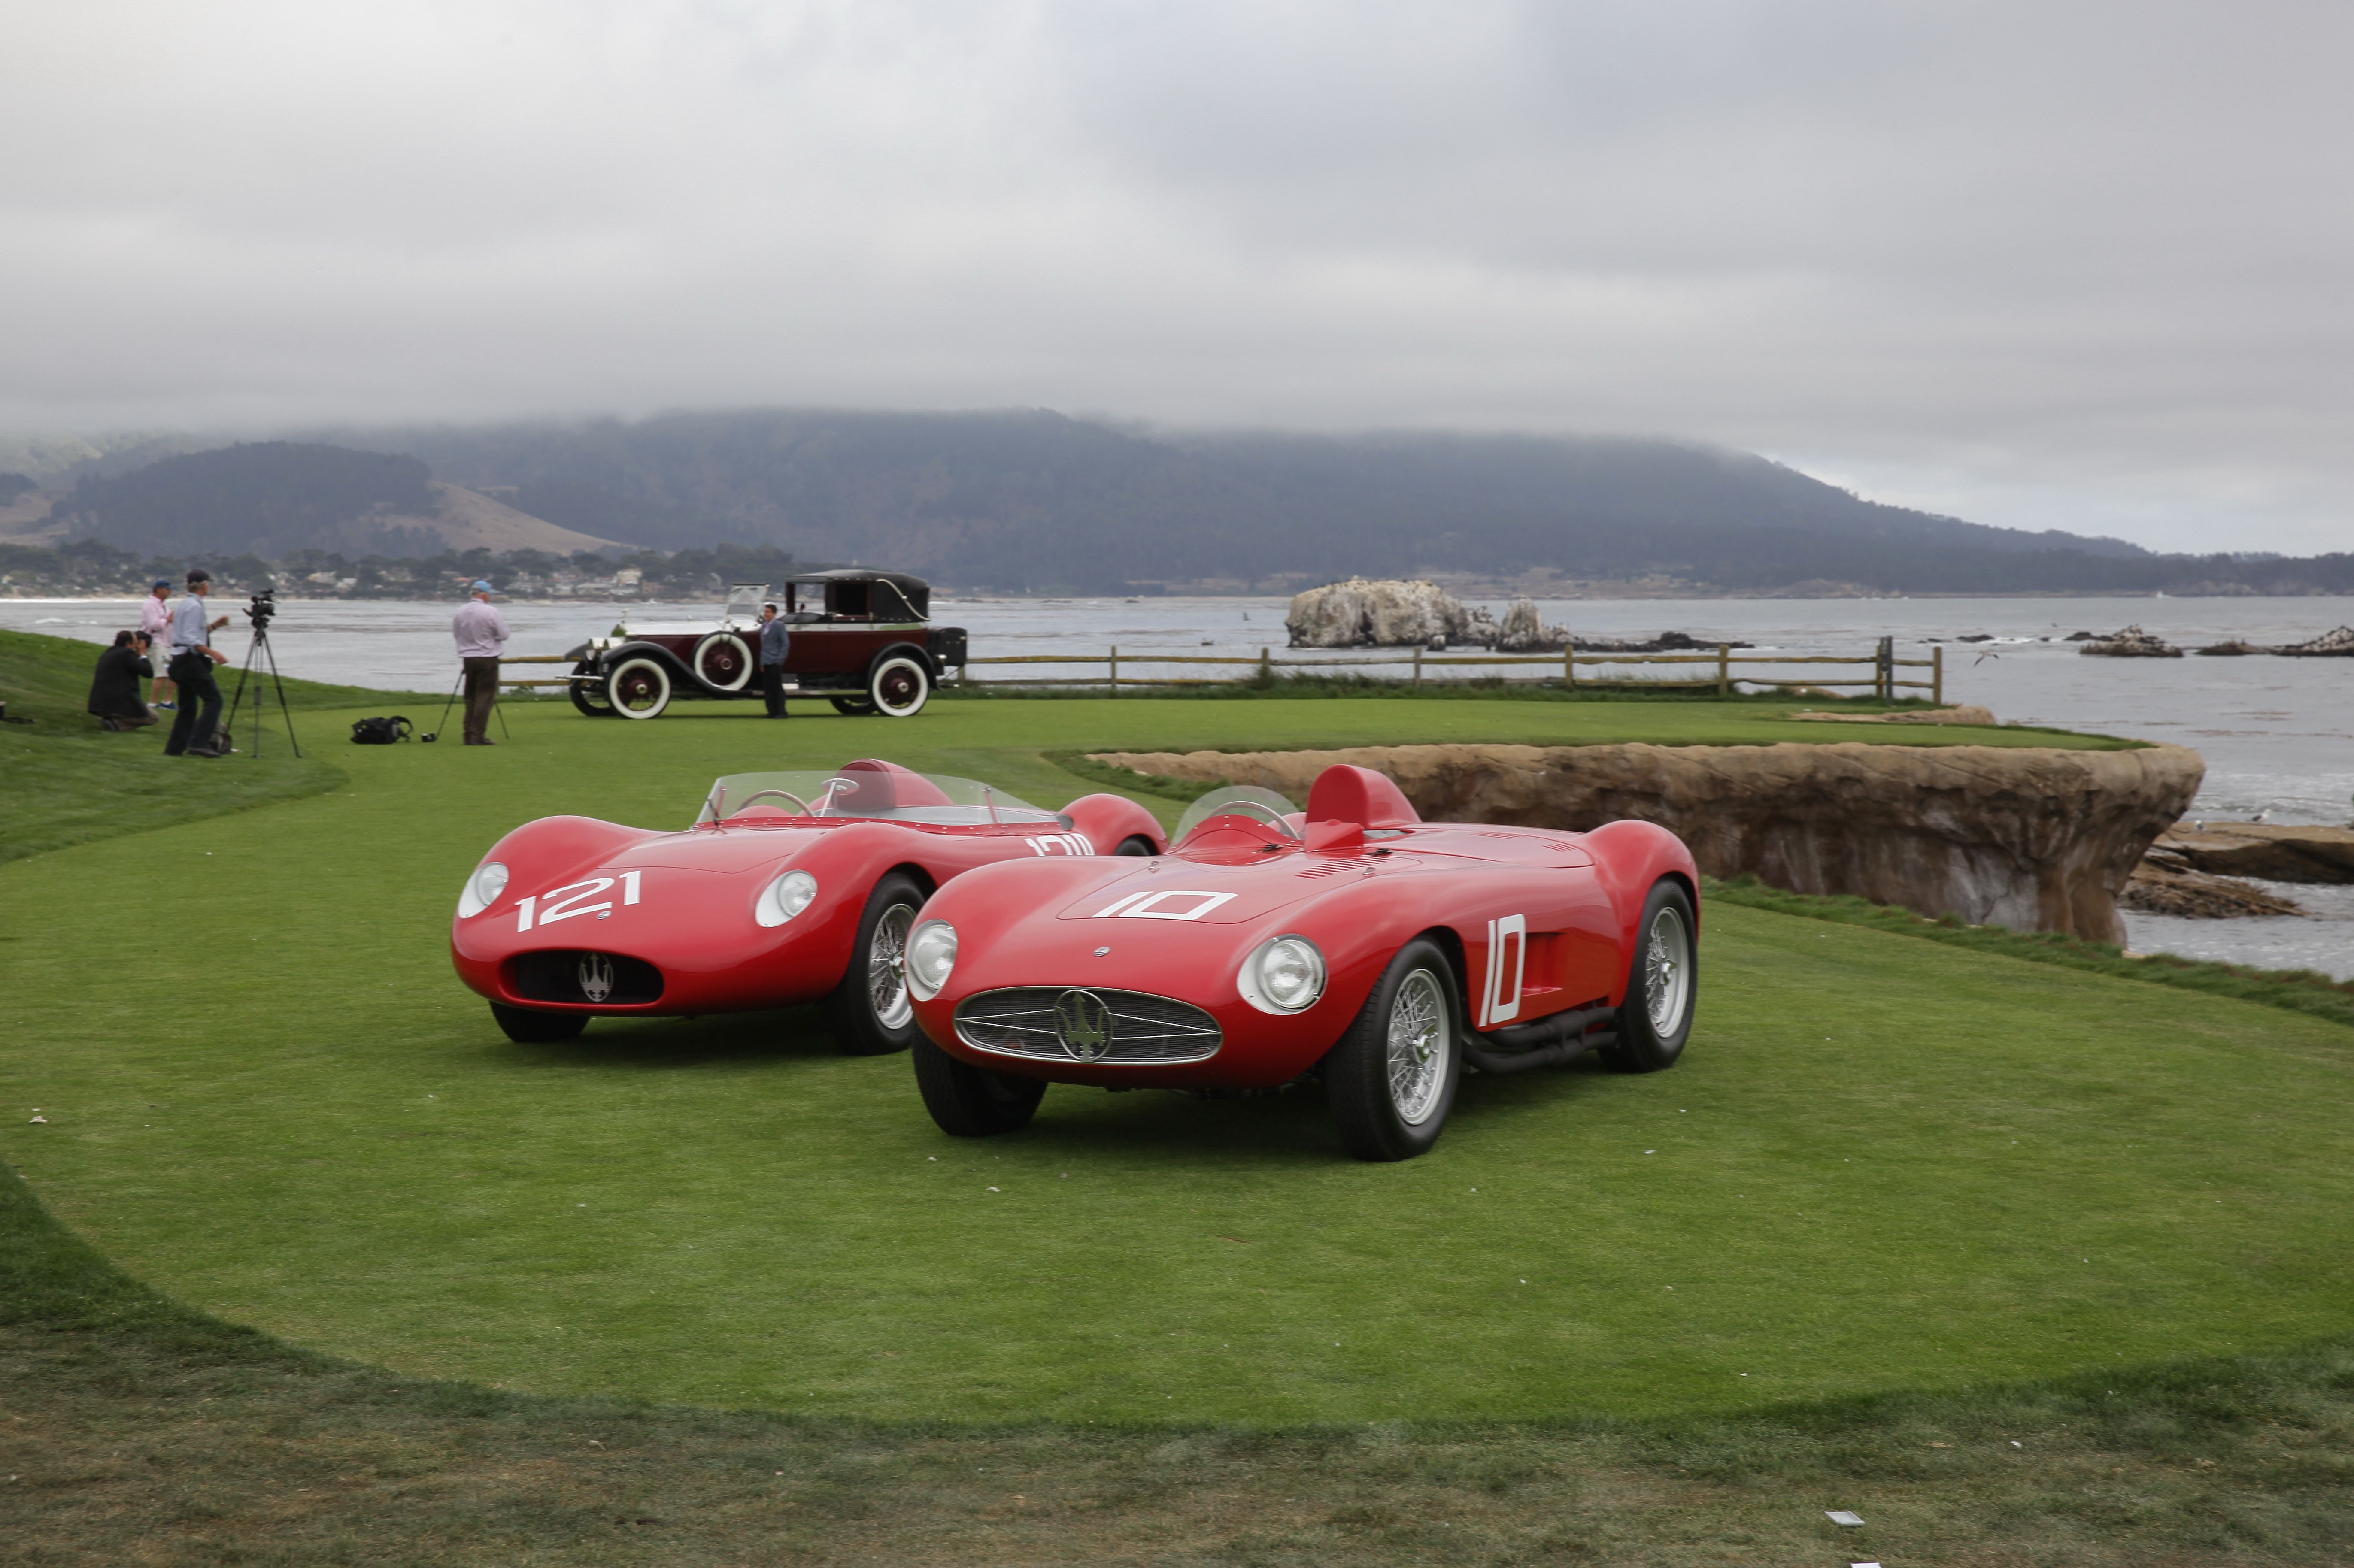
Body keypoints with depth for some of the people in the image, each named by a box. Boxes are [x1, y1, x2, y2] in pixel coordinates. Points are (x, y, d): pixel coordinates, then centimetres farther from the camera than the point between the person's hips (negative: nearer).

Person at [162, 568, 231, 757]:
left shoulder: (182, 605, 18)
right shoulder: (195, 606, -12)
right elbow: (192, 639, -21)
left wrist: (214, 626, 17)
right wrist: (214, 654, -22)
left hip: (179, 661, 10)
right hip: (192, 661, -10)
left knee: (188, 706, 12)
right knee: (213, 700, -10)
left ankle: (175, 748, 11)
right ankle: (199, 743, -19)